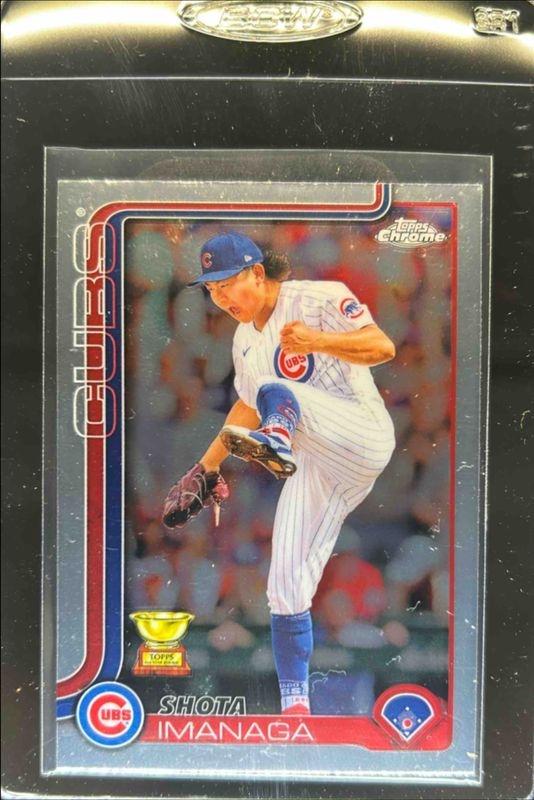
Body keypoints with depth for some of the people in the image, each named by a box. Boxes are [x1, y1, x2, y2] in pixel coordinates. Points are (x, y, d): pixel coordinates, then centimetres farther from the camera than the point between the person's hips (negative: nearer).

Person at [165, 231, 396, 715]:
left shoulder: (319, 298, -7)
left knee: (277, 393, -32)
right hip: (314, 465, 7)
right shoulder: (245, 339, 15)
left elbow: (384, 348, -17)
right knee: (287, 585, 4)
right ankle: (295, 702, 17)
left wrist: (317, 341, -33)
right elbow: (248, 406, 28)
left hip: (365, 440, -7)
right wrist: (210, 463, 30)